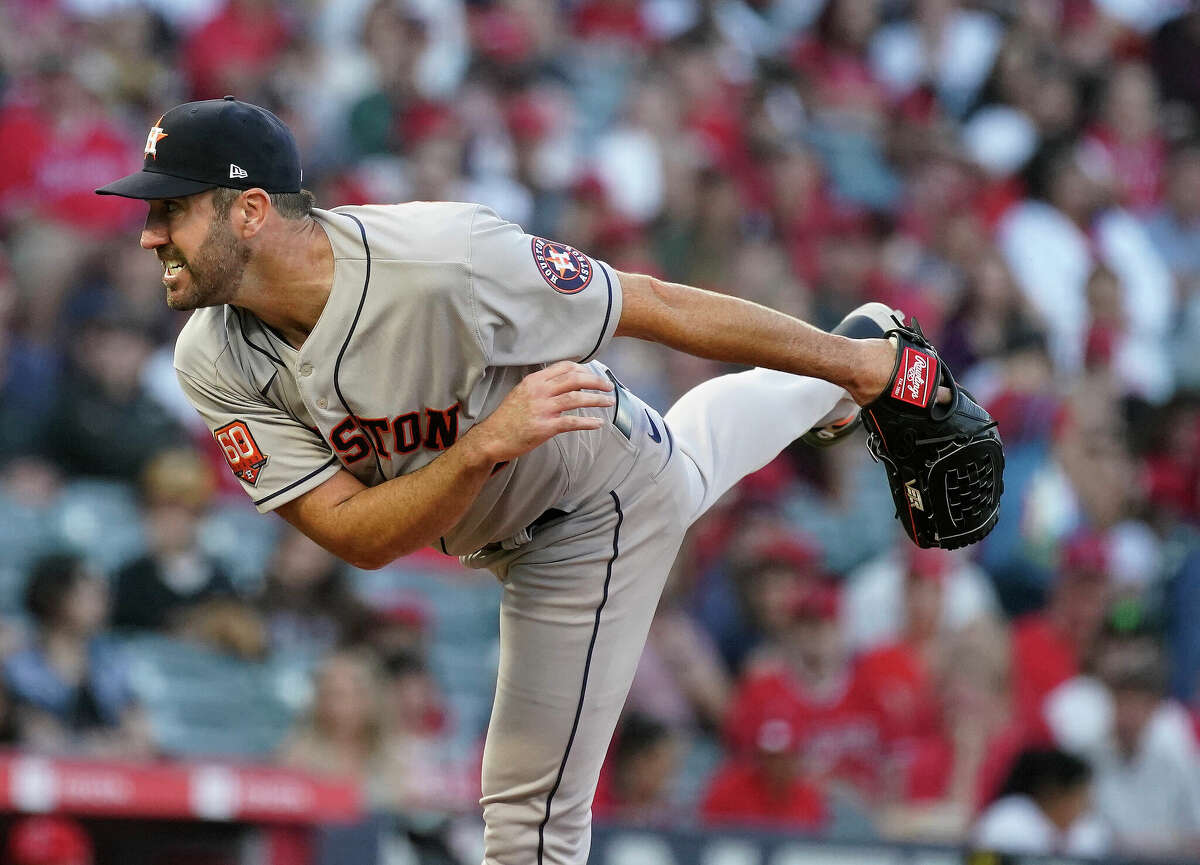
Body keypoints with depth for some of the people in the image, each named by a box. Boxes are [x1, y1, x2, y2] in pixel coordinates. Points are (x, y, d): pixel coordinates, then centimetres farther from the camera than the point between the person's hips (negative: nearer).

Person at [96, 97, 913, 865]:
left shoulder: (442, 260, -40)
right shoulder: (217, 364, -23)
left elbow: (660, 306, -29)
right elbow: (358, 536, -26)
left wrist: (852, 361, -18)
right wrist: (487, 445, -44)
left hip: (593, 522, -6)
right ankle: (830, 391, 62)